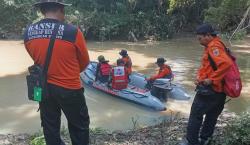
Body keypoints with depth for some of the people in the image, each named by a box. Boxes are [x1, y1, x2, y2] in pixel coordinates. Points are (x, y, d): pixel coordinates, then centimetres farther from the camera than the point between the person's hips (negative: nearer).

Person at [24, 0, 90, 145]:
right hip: (70, 89, -4)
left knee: (50, 127, 20)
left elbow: (37, 59, 8)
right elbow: (85, 62, -5)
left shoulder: (28, 33, -6)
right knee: (79, 127, 14)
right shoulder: (73, 32, -19)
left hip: (44, 88, 5)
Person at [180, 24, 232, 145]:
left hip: (210, 90, -10)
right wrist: (199, 77, 3)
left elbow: (226, 63, -33)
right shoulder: (214, 46, 14)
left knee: (196, 114, 2)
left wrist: (211, 79, -26)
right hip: (218, 90, 10)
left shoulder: (214, 46, -18)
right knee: (211, 116, 17)